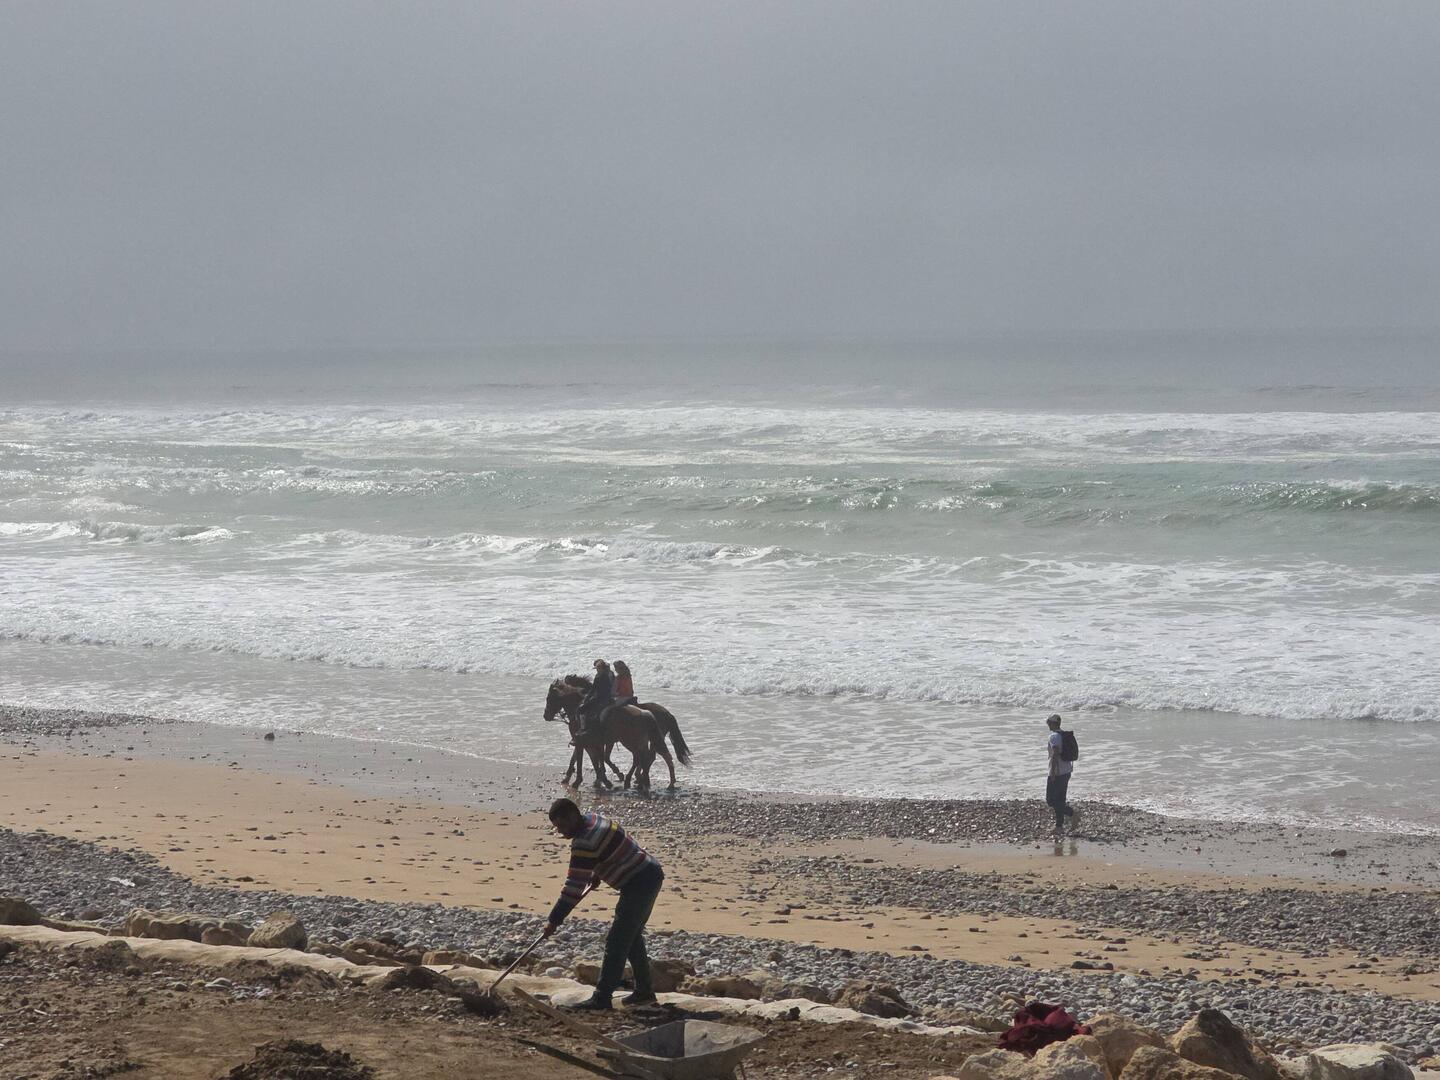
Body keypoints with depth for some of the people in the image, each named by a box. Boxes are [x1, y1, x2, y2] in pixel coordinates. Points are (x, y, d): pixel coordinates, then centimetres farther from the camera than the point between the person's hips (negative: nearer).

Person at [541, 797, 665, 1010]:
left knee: (617, 942, -10)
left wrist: (554, 921, -19)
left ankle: (602, 997, -11)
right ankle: (644, 991, 26)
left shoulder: (584, 843, -23)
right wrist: (596, 873, 31)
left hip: (640, 884, -11)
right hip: (651, 875, 11)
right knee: (632, 937, 20)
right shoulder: (592, 819, 7)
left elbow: (574, 887, -23)